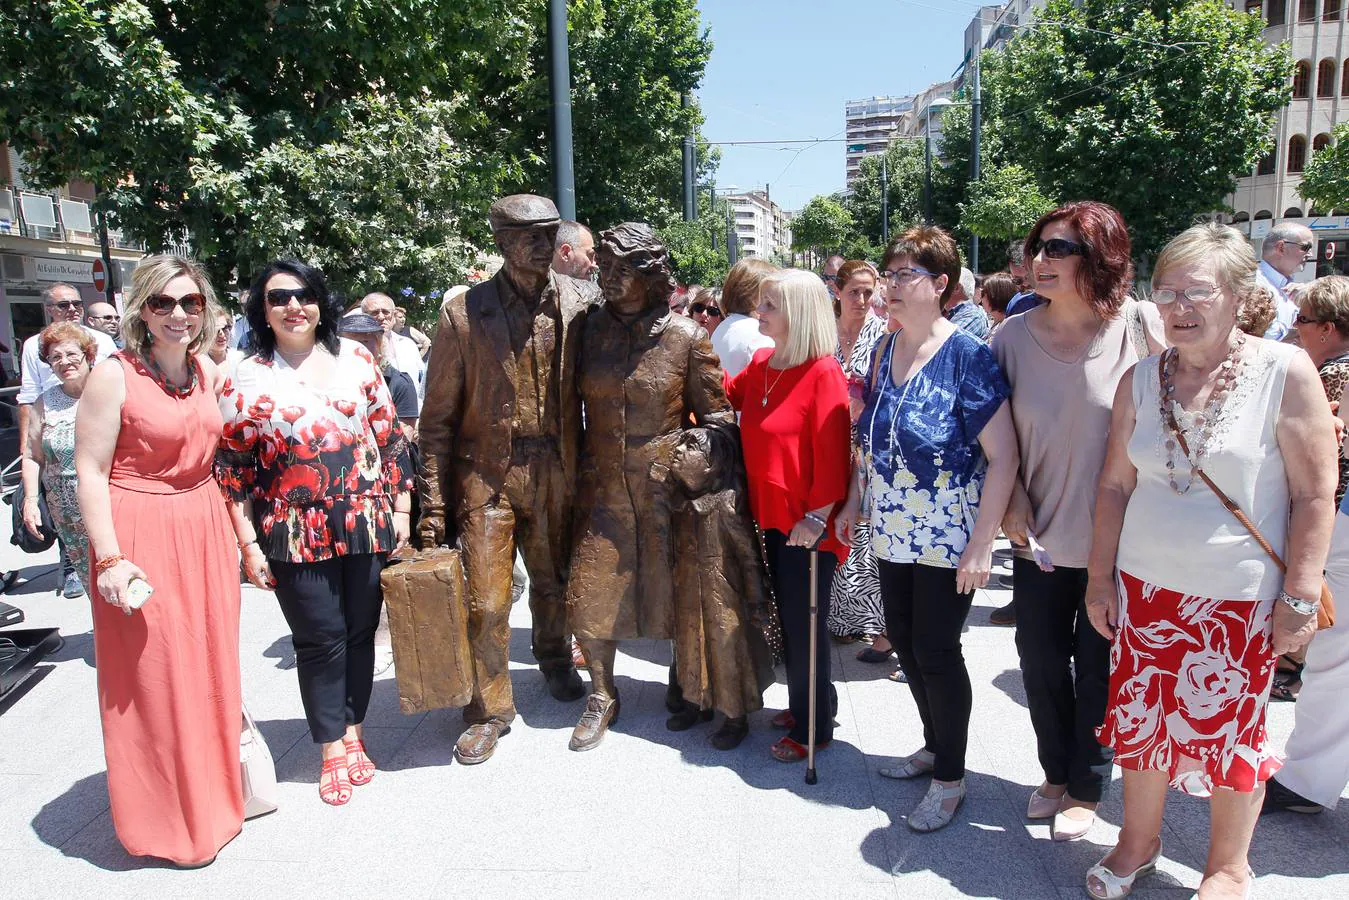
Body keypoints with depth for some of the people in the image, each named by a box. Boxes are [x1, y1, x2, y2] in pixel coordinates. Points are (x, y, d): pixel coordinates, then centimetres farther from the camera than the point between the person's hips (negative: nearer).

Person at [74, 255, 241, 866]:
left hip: (206, 529, 6)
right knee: (155, 676, 4)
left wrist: (236, 530, 13)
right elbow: (90, 472, -12)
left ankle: (214, 790, 35)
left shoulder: (210, 373, 7)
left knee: (211, 664, 15)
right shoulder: (114, 376, -11)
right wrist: (110, 558, -16)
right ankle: (170, 820, 23)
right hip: (141, 538, -6)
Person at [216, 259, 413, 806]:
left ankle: (353, 735, 29)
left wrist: (401, 509, 4)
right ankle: (332, 751, 21)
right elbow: (231, 469, 0)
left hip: (367, 525, 2)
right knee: (321, 640, 4)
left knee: (361, 632, 11)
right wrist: (249, 545, -3)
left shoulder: (355, 359, 5)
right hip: (295, 535, -2)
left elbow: (390, 437, 7)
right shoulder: (247, 379, -1)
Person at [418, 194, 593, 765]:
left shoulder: (579, 302, -2)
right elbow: (438, 416, -4)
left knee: (553, 580, 20)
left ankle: (554, 658, 48)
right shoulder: (463, 313, -7)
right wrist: (433, 503, -6)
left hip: (556, 471, 2)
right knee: (485, 601, 3)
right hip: (486, 473, -2)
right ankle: (490, 709, 23)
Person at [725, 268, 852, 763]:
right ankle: (803, 704, 39)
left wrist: (816, 517, -20)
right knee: (788, 617, 20)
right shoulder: (760, 363, 5)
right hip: (772, 516, 8)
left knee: (806, 625, 6)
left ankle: (813, 727, 24)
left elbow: (832, 453, -20)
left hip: (808, 524, -7)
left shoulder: (823, 373, -18)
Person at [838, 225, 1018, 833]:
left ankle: (950, 779, 22)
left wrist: (982, 544, -18)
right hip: (892, 533, 6)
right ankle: (935, 745, 37)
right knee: (904, 641, 14)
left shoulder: (967, 356, -15)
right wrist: (854, 503, 12)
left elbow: (1003, 456, -16)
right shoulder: (885, 351, 5)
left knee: (936, 651, 2)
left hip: (949, 538, -6)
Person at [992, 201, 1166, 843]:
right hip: (1039, 536, 3)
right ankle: (1055, 772, 40)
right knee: (1040, 662, 15)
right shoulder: (1014, 334, -4)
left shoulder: (1141, 326, -12)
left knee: (1098, 668, 12)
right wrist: (1013, 500, -5)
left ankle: (1087, 788, 34)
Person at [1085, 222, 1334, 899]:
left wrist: (1300, 597, -9)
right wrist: (1100, 579, 5)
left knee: (1229, 731, 11)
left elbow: (1315, 494, -8)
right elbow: (1115, 484, 6)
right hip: (1145, 588, 4)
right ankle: (1138, 842, 37)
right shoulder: (1142, 379, 1)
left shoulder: (1284, 371, -9)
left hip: (1240, 597, -3)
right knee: (1141, 717, 14)